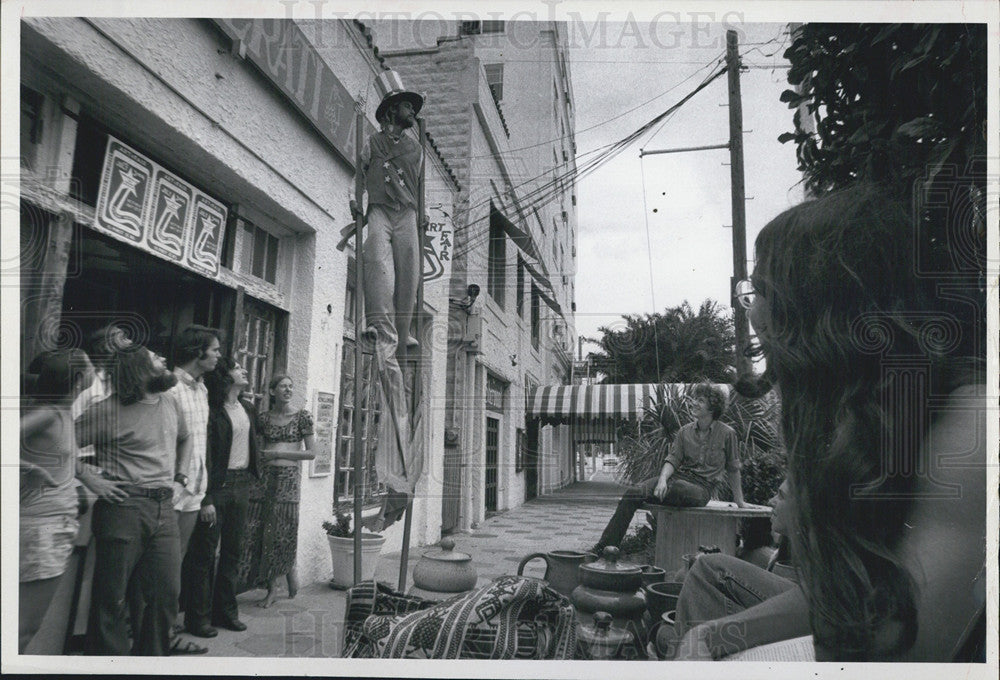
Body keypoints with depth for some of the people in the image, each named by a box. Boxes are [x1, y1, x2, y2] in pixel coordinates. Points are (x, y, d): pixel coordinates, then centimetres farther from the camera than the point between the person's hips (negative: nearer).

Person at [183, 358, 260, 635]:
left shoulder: (247, 411, 13)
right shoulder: (212, 411, -10)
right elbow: (203, 456, -13)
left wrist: (251, 479, 11)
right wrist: (206, 500, -17)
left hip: (241, 485, 7)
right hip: (217, 486, -7)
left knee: (232, 551, 12)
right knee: (205, 552, 1)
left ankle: (225, 611, 23)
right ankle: (198, 617, 11)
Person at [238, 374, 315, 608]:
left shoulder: (302, 417, 2)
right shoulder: (264, 418, 10)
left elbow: (311, 453, -1)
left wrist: (280, 453, -8)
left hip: (288, 477, -3)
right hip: (266, 476, 3)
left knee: (282, 532, -4)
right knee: (260, 531, 0)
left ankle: (290, 575, 21)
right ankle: (271, 588, 12)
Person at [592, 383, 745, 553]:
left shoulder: (726, 434, 3)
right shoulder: (685, 431, 13)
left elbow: (733, 469, 12)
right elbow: (673, 459, 4)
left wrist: (739, 501, 16)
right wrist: (663, 479, -17)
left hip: (703, 487, -4)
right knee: (634, 491, -23)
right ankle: (603, 547, -26)